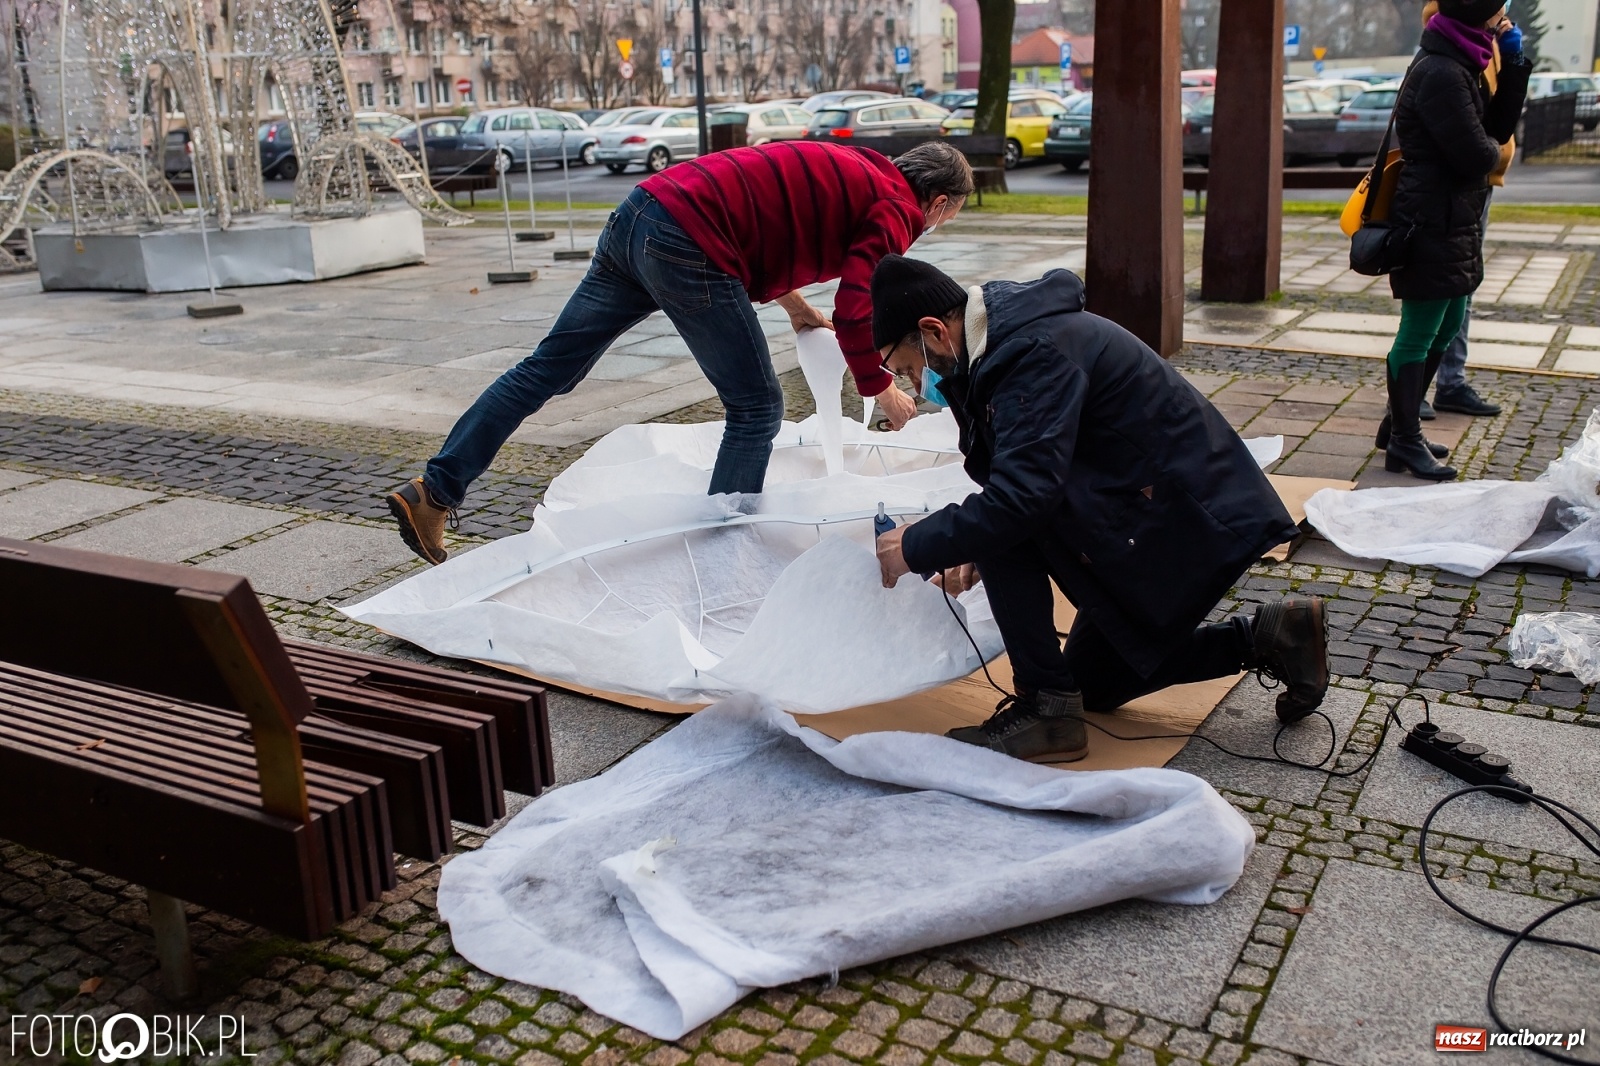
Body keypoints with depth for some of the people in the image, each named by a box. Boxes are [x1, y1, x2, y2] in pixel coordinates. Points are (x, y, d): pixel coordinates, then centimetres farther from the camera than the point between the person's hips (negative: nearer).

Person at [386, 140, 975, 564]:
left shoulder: (851, 169, 26)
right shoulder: (898, 210, 1)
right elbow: (855, 307, -10)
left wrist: (793, 303, 36)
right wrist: (881, 389, 5)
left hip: (644, 209, 9)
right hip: (688, 247, -9)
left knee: (549, 366, 10)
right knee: (756, 409, 4)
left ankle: (433, 492, 13)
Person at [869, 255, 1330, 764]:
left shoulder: (1036, 351, -24)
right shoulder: (1006, 337, 7)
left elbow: (1023, 495, -33)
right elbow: (1028, 477, 16)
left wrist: (917, 546, -21)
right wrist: (977, 550, 2)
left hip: (1194, 517, -10)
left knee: (1002, 522, -22)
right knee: (1096, 683, 18)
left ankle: (1047, 708, -13)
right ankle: (1267, 639, 17)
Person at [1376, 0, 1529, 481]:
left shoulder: (1460, 65, 14)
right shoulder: (1440, 72, -19)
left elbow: (1500, 127, 10)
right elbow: (1477, 155, -21)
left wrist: (1514, 63, 3)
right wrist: (1490, 151, 1)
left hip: (1453, 222, 11)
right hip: (1433, 223, -11)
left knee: (1445, 328, 18)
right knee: (1419, 335, -1)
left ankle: (1400, 425, 30)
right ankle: (1405, 442, 9)